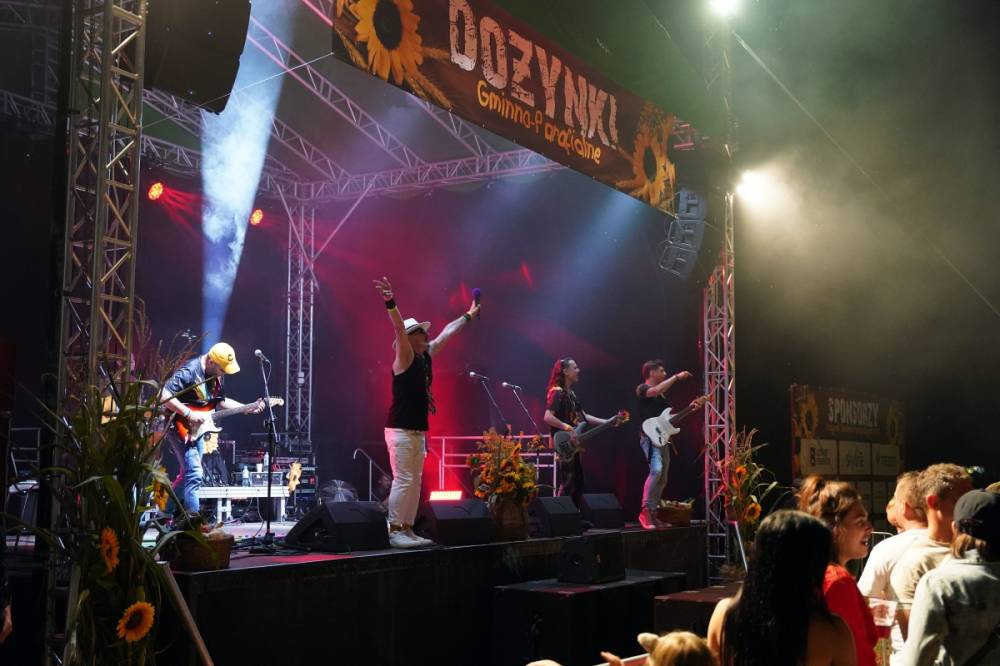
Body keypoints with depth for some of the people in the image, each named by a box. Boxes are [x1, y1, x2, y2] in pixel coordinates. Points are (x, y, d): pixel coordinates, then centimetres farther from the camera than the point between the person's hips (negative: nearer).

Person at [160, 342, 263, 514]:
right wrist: (189, 414, -28)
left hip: (197, 429, 9)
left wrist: (248, 408, 5)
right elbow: (164, 395, -29)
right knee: (195, 474, -14)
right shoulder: (189, 372, -23)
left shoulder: (215, 376, 4)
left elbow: (220, 401, 15)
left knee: (188, 474, 15)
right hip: (181, 428, -9)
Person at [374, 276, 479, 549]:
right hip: (400, 430, -9)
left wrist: (468, 316, 36)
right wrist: (390, 303, -41)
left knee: (415, 482, 9)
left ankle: (407, 530, 13)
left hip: (418, 431, 9)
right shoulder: (405, 358, -9)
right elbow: (399, 328, -25)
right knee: (402, 481, -10)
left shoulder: (426, 355, 13)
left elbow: (446, 333, 24)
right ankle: (395, 532, -7)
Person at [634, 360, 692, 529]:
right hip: (649, 437, -9)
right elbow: (656, 391, -26)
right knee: (656, 470, -27)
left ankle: (653, 515, 12)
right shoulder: (642, 389, -3)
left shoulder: (661, 394, 23)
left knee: (662, 479, 7)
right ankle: (645, 511, -25)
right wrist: (676, 377, -20)